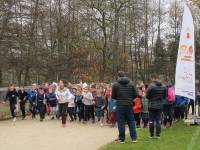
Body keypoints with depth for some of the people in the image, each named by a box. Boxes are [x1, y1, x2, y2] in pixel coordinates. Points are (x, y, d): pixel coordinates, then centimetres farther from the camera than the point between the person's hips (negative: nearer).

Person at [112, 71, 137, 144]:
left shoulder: (115, 84, -4)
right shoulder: (131, 83, 1)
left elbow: (113, 96, 0)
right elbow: (135, 95, 2)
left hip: (120, 105, -2)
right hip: (129, 105, 2)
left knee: (121, 122, 4)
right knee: (131, 121, 10)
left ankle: (121, 139, 7)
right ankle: (134, 138, 11)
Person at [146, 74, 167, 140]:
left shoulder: (151, 86, -15)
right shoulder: (163, 87, 1)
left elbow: (147, 96, -9)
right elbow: (165, 96, 7)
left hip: (152, 105, -4)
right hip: (160, 106, 4)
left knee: (151, 120, 6)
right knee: (158, 120, 9)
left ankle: (151, 135, 10)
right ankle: (158, 135, 8)